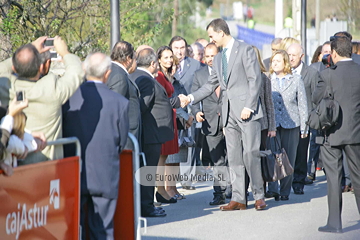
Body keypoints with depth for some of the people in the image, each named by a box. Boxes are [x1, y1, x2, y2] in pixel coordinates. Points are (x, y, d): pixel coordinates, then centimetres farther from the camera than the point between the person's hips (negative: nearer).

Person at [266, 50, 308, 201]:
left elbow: (302, 104, 7)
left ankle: (285, 191, 10)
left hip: (291, 125, 0)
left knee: (289, 158, 2)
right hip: (272, 124, 0)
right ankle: (273, 189, -19)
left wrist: (303, 127, 2)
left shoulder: (296, 80, 7)